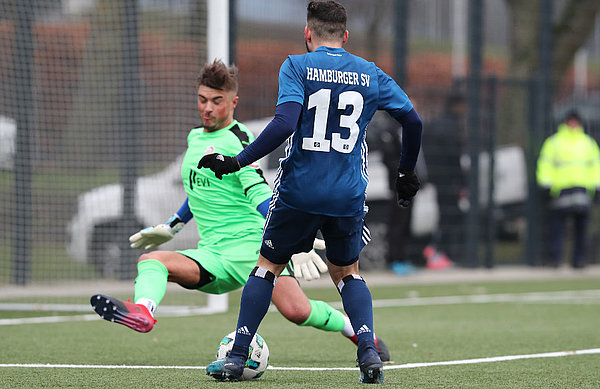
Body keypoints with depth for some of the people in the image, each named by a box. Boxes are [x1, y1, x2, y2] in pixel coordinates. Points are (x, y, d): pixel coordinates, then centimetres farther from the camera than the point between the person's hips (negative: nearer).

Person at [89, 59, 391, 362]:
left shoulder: (238, 139, -6)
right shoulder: (195, 138, 17)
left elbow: (258, 193, -18)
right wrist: (172, 226, 40)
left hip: (252, 244, -6)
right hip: (213, 256, 6)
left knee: (296, 311, -23)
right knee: (151, 261, -20)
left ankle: (357, 330, 3)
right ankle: (142, 312, -51)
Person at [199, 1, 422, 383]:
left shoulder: (297, 67, -4)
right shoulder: (371, 74, 7)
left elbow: (285, 123, -18)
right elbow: (413, 121, 11)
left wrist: (238, 161, -15)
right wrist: (407, 173, 25)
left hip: (299, 190, -2)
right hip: (349, 194, 2)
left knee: (269, 265, 15)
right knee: (347, 271, 21)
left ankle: (237, 356, 11)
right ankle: (369, 351, -1)